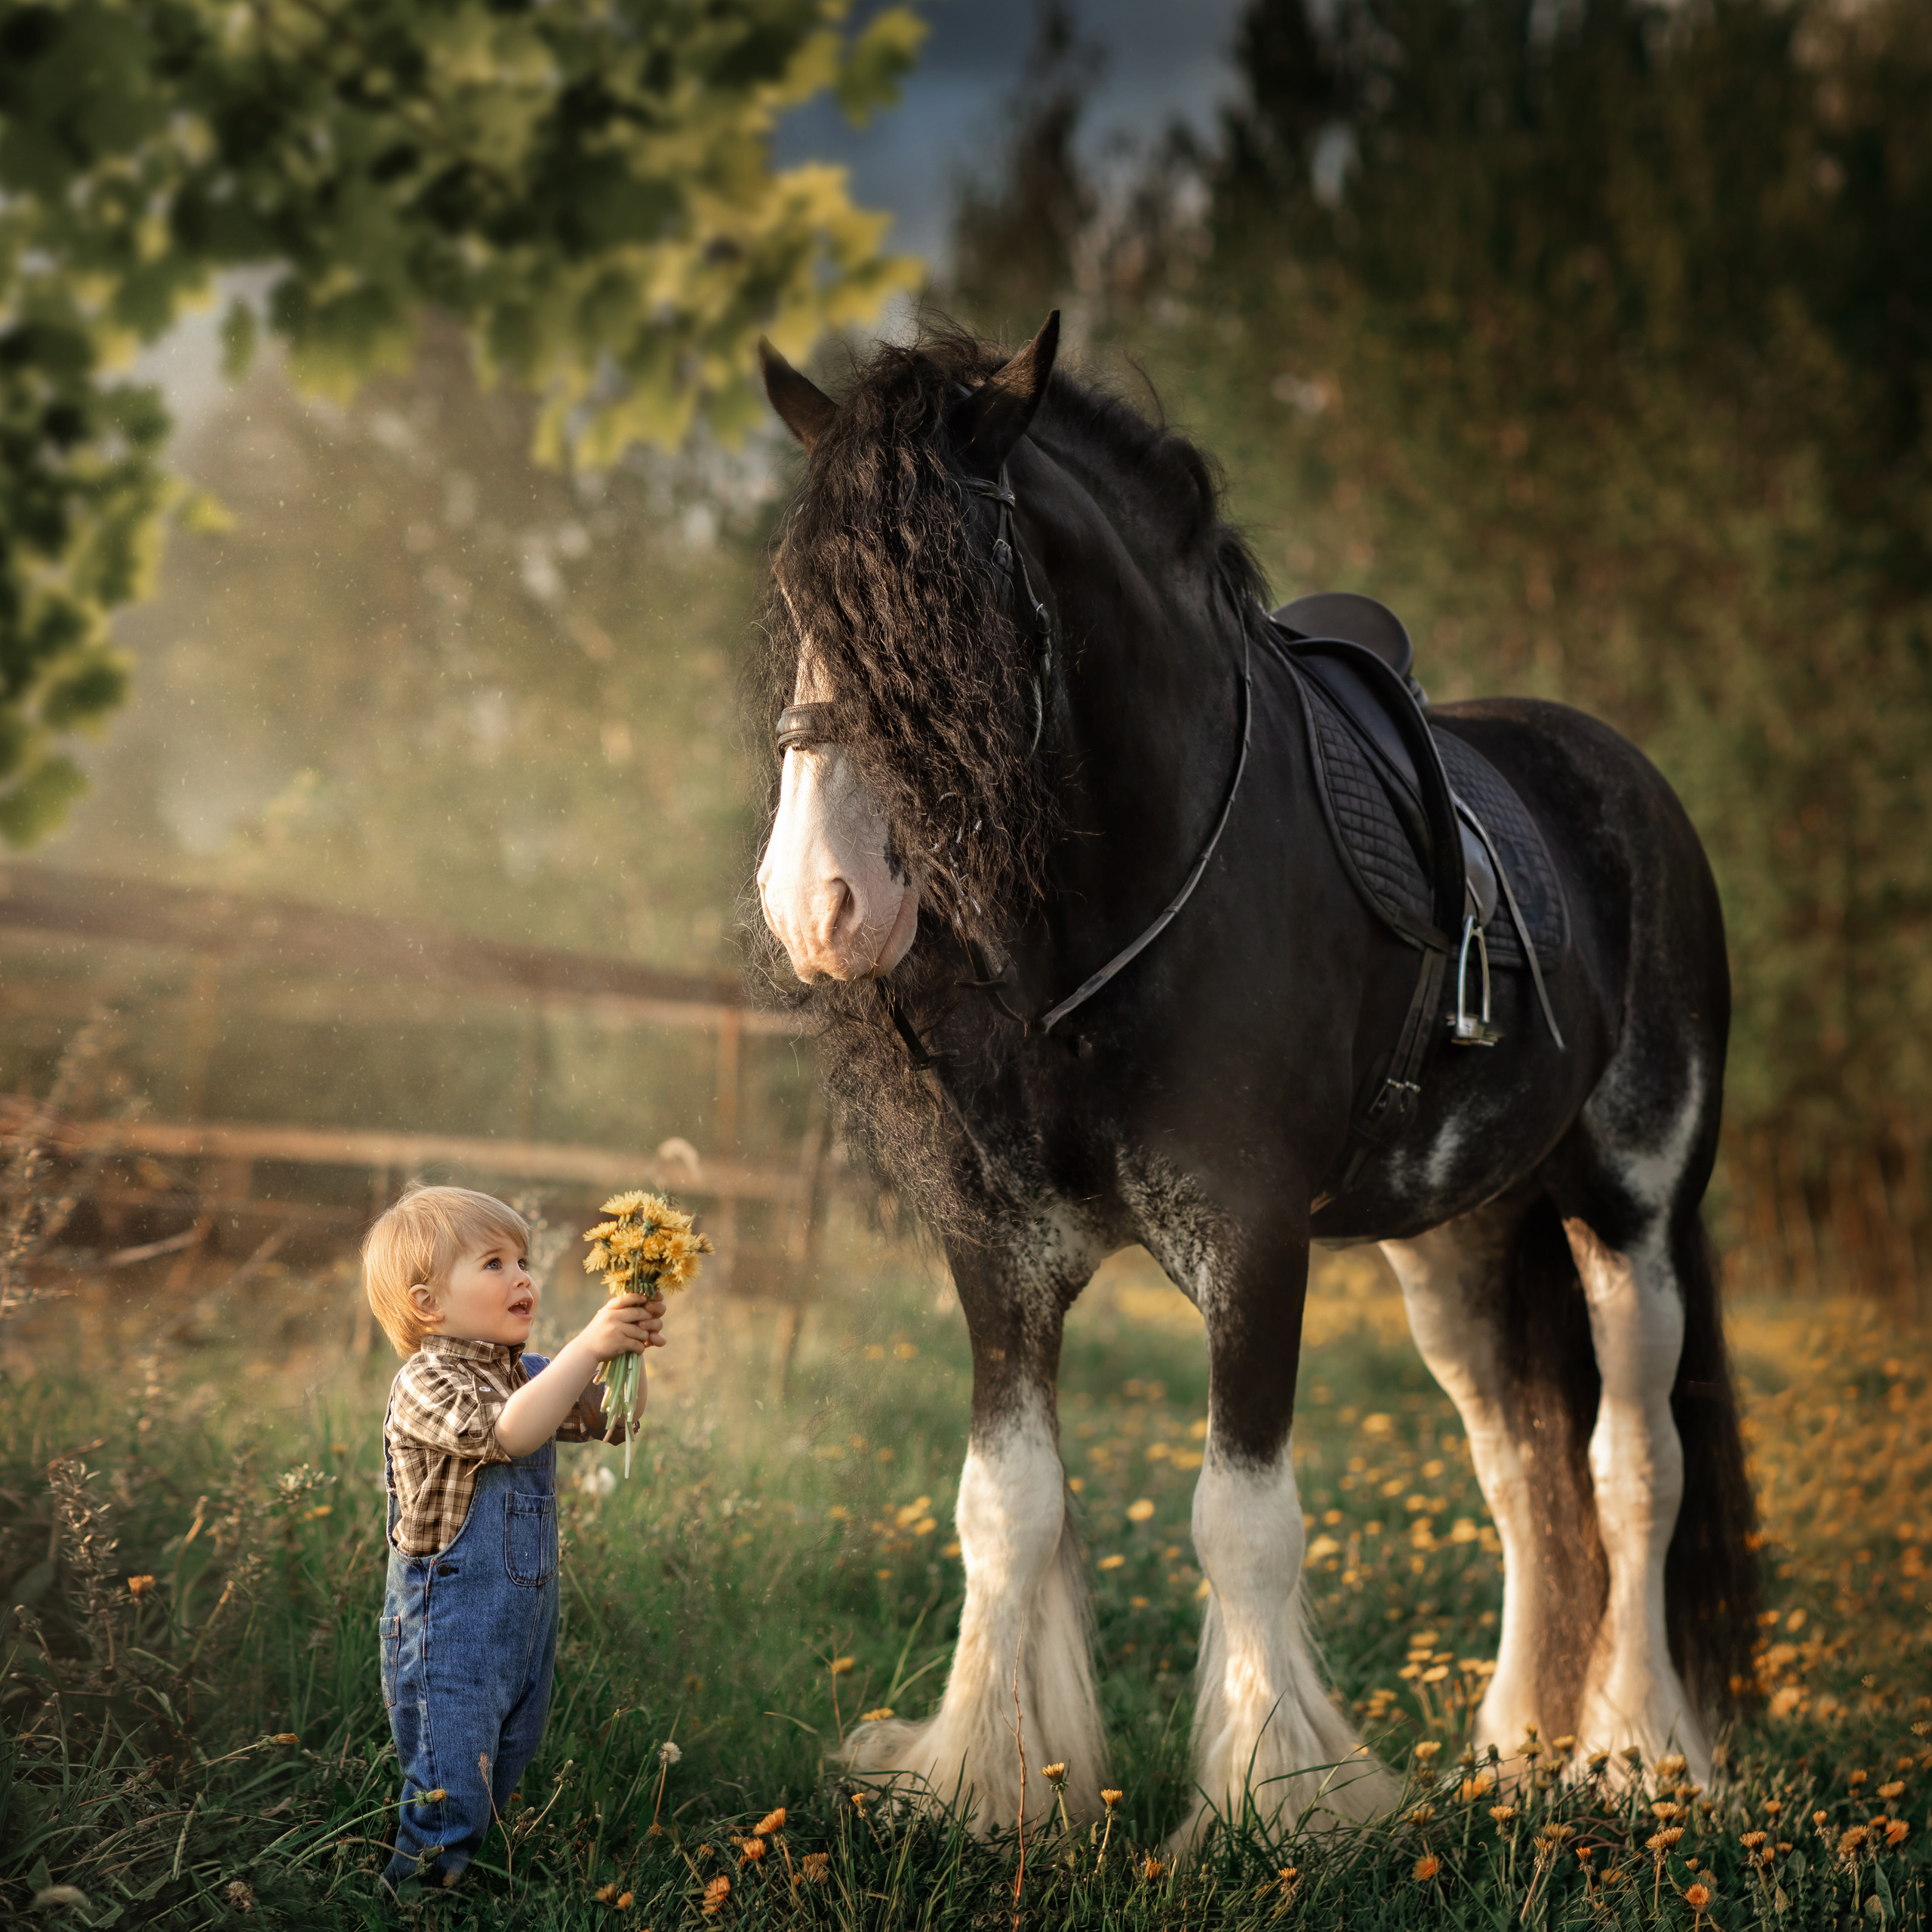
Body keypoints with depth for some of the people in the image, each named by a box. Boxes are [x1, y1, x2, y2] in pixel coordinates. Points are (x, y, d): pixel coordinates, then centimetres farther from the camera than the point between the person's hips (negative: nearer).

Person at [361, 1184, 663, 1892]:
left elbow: (606, 1419, 15)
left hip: (524, 1622, 9)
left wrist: (628, 1353, -4)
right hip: (447, 1638, -9)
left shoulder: (527, 1374, 10)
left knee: (501, 1776, 20)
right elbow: (509, 1430, -34)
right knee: (447, 1800, -6)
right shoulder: (426, 1383, -18)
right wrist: (588, 1346, -36)